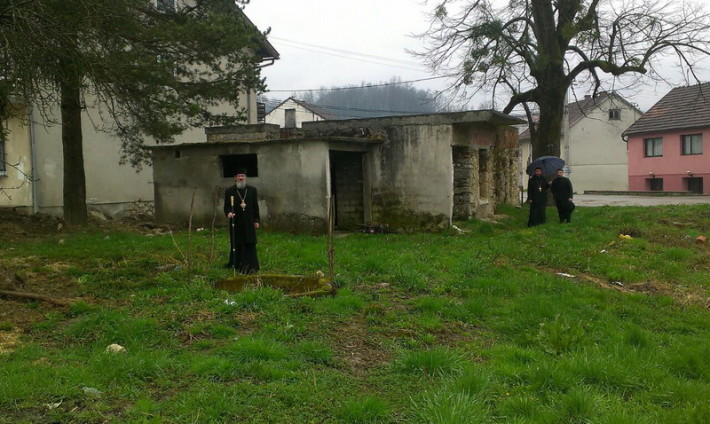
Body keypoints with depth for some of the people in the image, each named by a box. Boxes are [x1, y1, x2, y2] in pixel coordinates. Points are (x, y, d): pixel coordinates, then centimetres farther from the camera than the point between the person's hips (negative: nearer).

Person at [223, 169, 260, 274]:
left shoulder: (252, 190, 7)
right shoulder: (229, 191, 2)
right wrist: (228, 213, -22)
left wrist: (256, 220, 4)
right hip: (236, 224, -1)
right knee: (236, 245, 3)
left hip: (249, 222, 1)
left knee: (250, 245, -1)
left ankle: (250, 267, 1)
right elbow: (226, 207, 0)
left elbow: (255, 206, 8)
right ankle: (236, 265, 13)